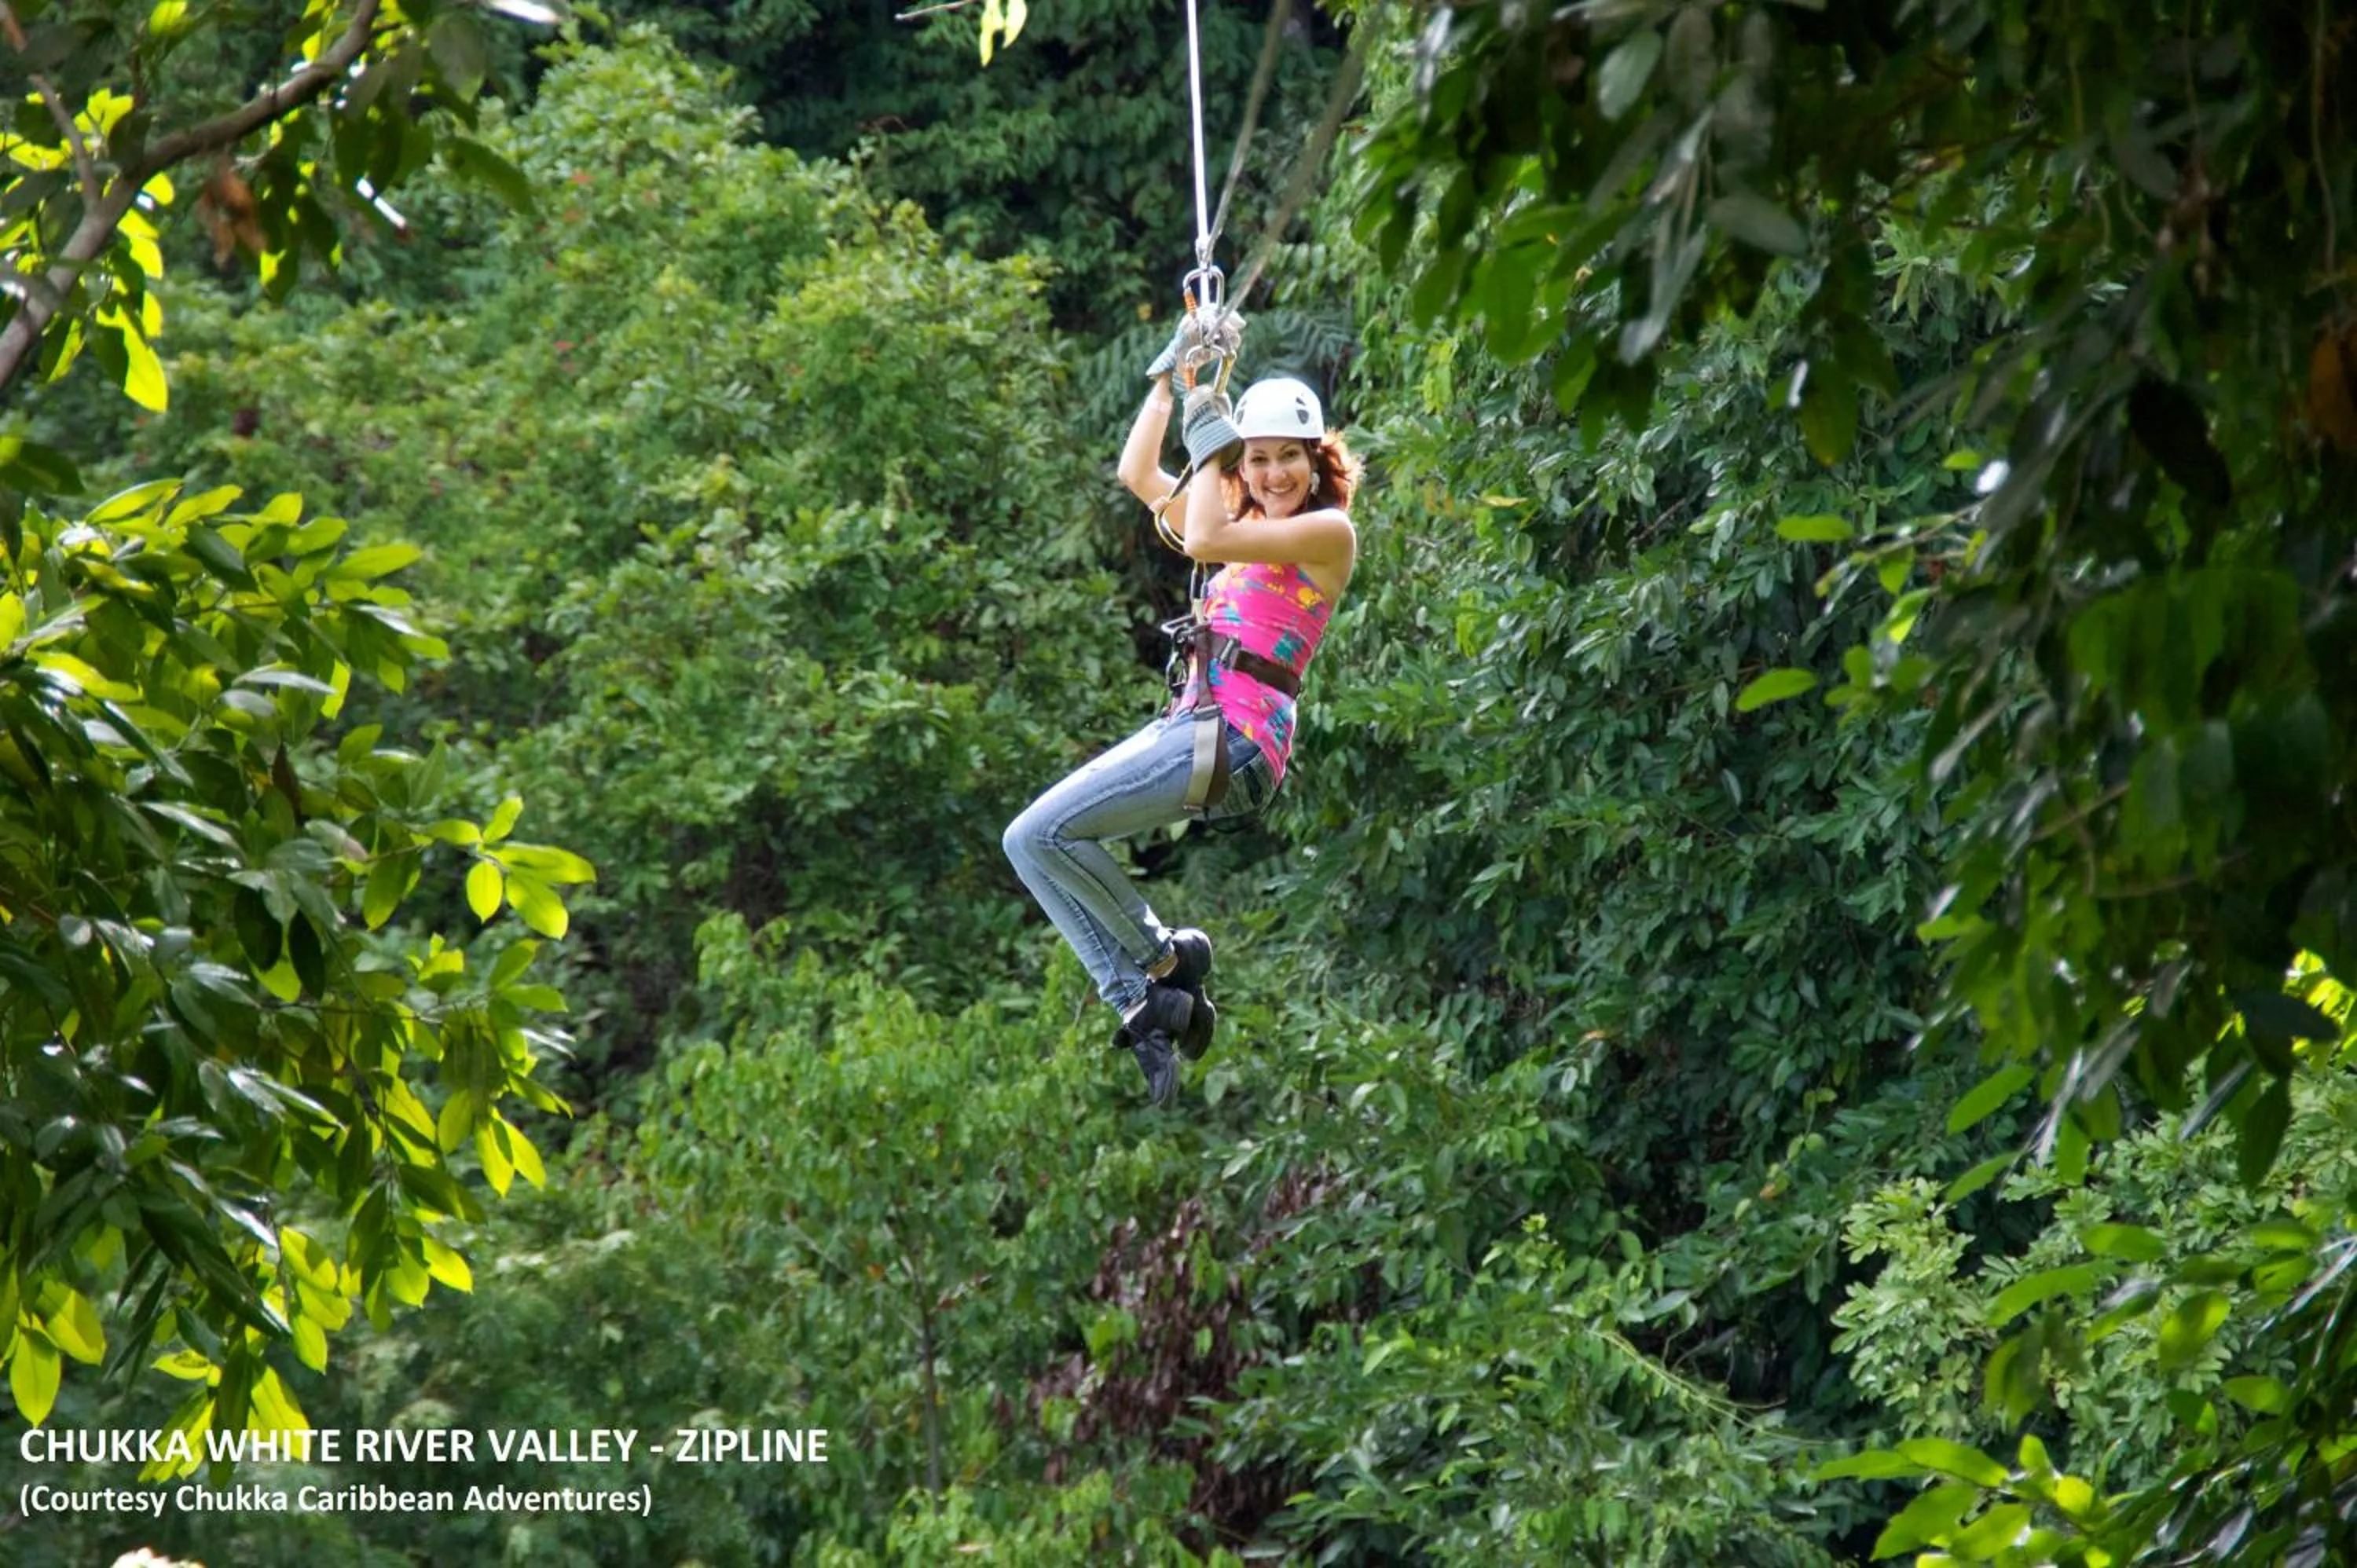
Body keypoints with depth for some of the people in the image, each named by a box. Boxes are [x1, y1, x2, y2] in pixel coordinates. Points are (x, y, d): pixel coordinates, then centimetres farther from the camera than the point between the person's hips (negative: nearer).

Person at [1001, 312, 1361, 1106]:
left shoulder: (1330, 532, -3)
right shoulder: (1251, 531, 22)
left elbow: (1203, 540, -15)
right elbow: (1138, 476, 26)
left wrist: (1208, 433, -4)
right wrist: (1172, 370, 21)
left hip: (1236, 735, -9)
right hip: (1193, 724, 9)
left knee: (1043, 833, -17)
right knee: (1030, 842, 1)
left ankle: (1166, 959, -2)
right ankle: (1142, 1002, -3)